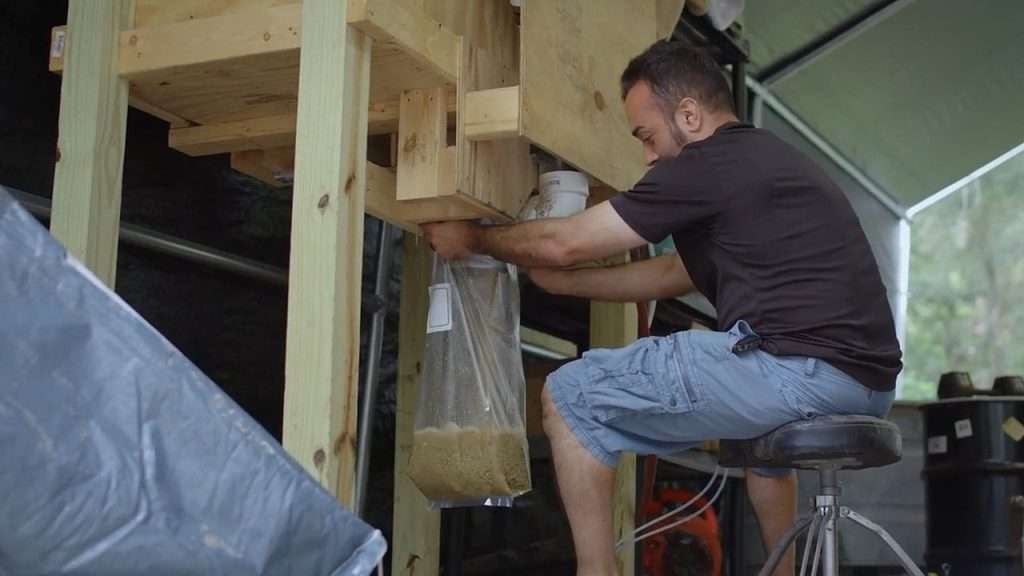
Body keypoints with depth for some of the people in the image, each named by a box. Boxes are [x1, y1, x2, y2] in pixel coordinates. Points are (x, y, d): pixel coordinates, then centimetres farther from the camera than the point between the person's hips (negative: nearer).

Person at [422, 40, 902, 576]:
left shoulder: (709, 164, -4)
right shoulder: (768, 160, 25)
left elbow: (564, 243, 1)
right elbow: (675, 273, 31)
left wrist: (472, 237, 18)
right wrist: (556, 280, 33)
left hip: (801, 371, -10)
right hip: (865, 384, 10)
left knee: (571, 395, -1)